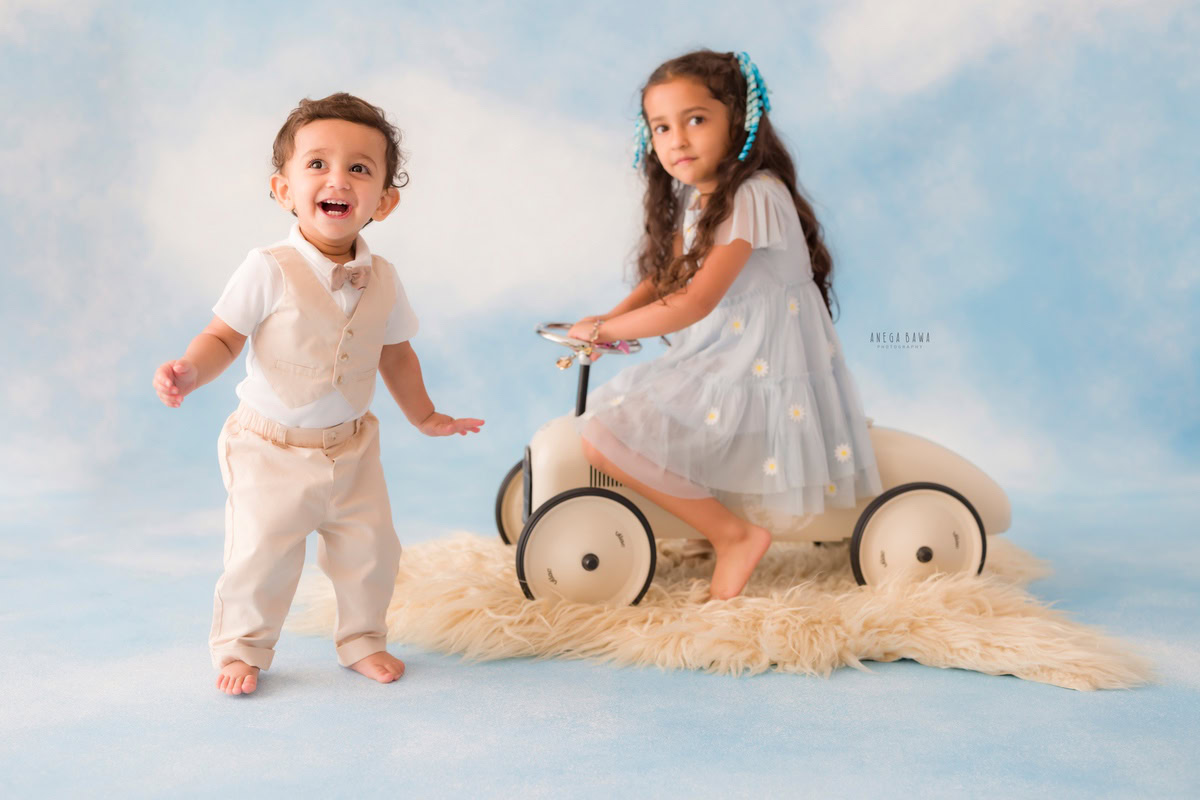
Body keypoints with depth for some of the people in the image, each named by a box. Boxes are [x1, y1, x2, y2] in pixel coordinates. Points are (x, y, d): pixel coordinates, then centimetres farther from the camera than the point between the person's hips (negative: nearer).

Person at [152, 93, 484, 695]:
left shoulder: (382, 281, -3)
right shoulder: (270, 270, -17)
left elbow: (395, 355, 11)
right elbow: (223, 338, -11)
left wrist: (424, 416, 20)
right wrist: (188, 373, -30)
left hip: (351, 447, 4)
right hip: (272, 448, -4)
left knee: (371, 550, 8)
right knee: (260, 555, -2)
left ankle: (362, 638, 31)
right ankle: (241, 647, 22)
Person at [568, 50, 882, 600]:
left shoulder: (753, 195, -20)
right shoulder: (693, 197, 10)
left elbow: (693, 303, -23)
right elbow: (662, 277, 15)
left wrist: (605, 329, -12)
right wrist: (607, 322, -3)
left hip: (758, 372, -10)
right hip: (719, 358, 10)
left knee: (602, 436, -17)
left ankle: (734, 533, -11)